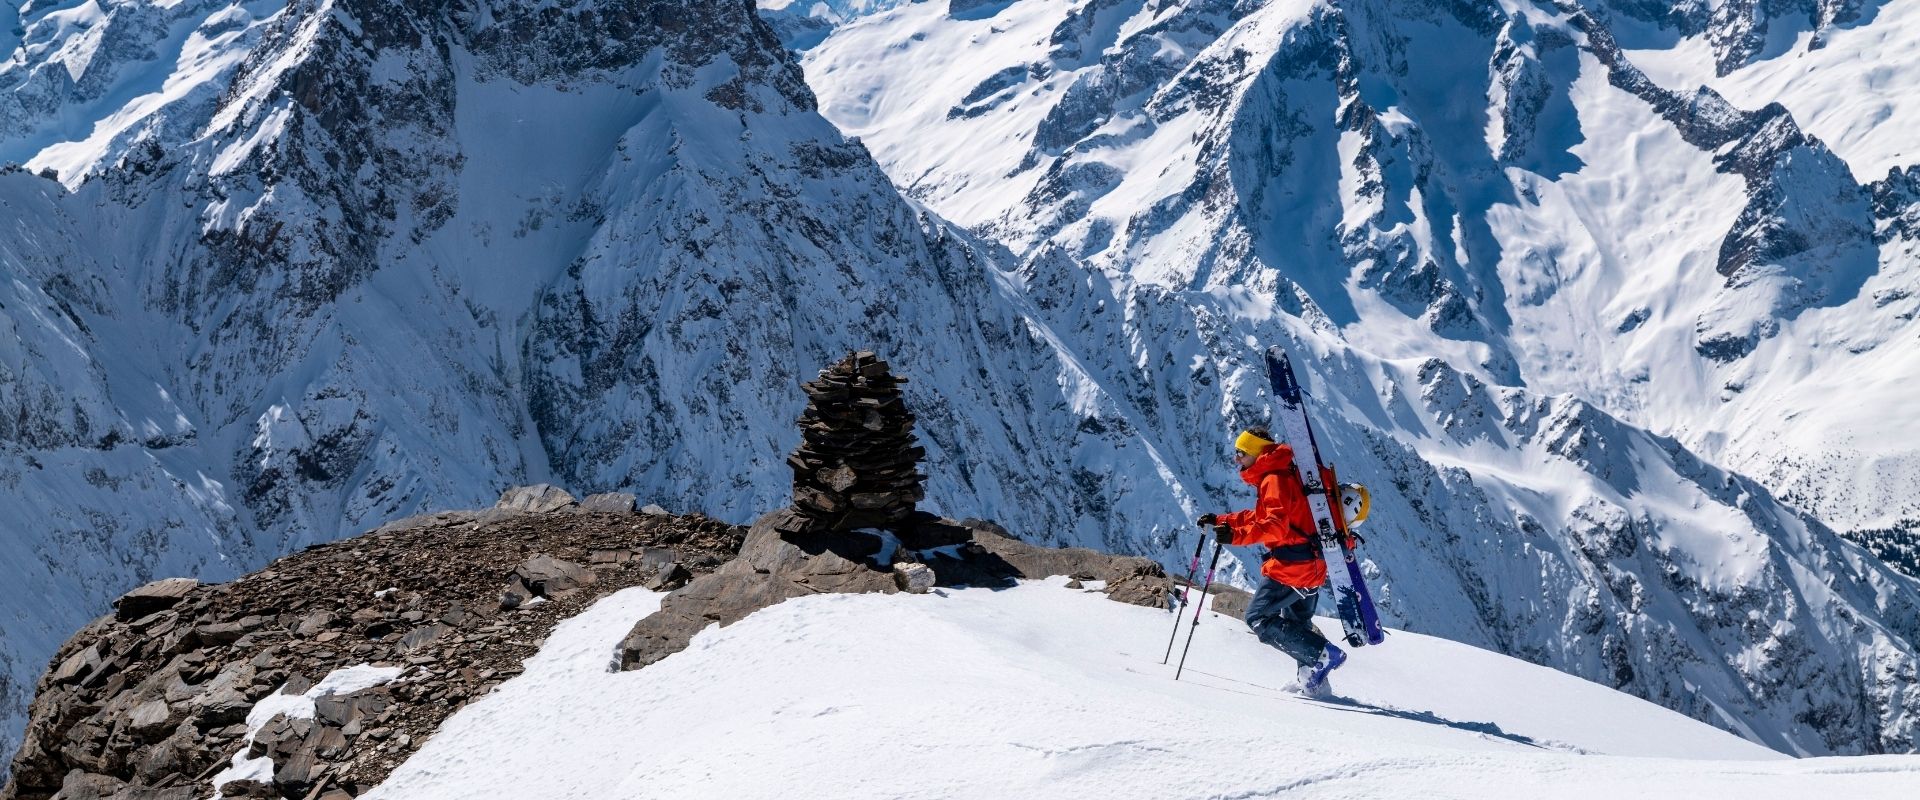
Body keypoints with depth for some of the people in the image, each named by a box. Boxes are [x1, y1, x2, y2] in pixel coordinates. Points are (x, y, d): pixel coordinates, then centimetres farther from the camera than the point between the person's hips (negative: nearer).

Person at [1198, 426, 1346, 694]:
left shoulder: (1275, 479, -14)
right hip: (1309, 564, 11)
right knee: (1297, 625, 20)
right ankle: (1316, 682, 20)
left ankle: (1323, 654, -14)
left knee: (1258, 618, -9)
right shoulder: (1273, 477, 19)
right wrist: (1220, 521, 21)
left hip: (1291, 565, -11)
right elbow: (1259, 517, 28)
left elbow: (1276, 525, -27)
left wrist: (1236, 535, -35)